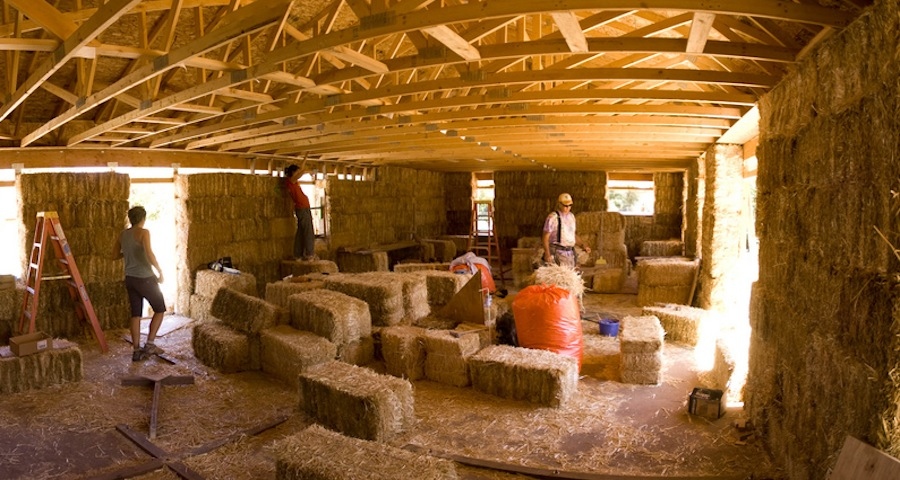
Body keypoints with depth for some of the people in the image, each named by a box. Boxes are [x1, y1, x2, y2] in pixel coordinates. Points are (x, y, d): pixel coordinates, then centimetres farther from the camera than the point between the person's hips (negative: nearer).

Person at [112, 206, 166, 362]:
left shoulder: (123, 234, 7)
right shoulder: (143, 232, -13)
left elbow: (115, 255, 17)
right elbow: (149, 254, -28)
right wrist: (160, 272, -19)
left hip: (130, 278, 7)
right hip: (145, 278, -7)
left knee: (136, 314, 10)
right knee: (160, 309, 9)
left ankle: (137, 351, 11)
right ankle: (150, 344, 3)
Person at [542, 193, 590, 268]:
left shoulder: (571, 216, 12)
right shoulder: (553, 217, -10)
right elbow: (545, 238, -11)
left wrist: (582, 245, 12)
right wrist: (547, 254, -20)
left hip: (570, 253, 7)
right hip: (558, 253, -7)